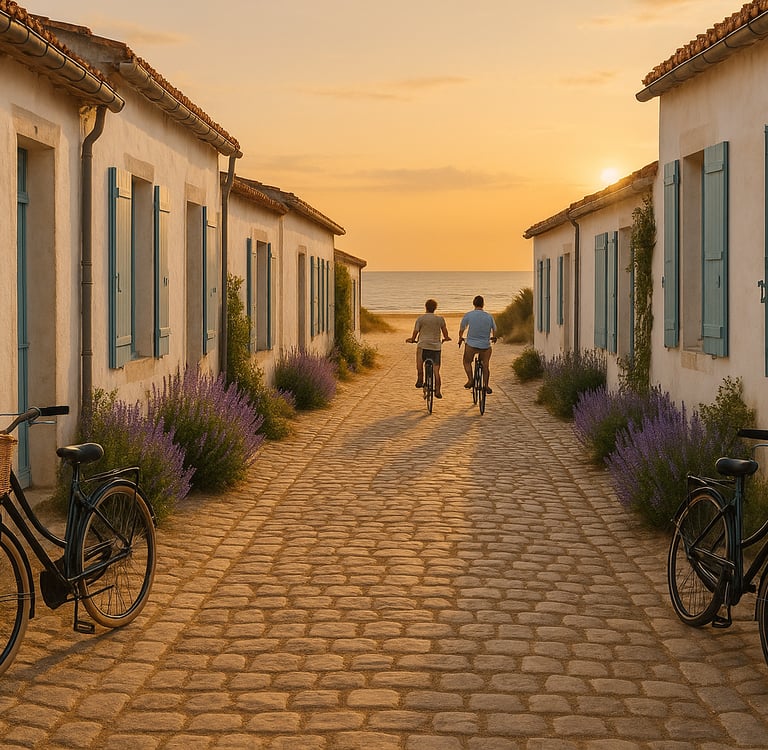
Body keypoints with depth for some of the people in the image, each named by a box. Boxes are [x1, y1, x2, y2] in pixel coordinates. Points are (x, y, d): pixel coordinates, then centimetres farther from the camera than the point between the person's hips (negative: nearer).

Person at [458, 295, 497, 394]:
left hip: (471, 344, -1)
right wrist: (494, 338, 35)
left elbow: (461, 329, 3)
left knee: (467, 362, 20)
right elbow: (494, 330, 13)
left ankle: (470, 380, 4)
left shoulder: (468, 315, -3)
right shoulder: (489, 316, 1)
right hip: (485, 345, 1)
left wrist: (460, 338, 22)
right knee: (485, 365, 16)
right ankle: (486, 385, 11)